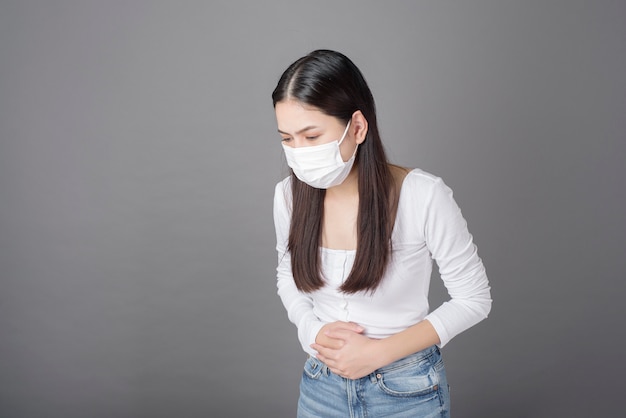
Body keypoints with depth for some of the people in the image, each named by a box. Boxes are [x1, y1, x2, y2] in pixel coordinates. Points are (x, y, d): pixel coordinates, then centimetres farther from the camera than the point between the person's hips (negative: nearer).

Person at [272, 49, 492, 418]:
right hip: (321, 385, 4)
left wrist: (379, 351, -19)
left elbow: (474, 299, -12)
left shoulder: (424, 196, -23)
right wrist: (312, 330, -12)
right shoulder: (290, 195, -9)